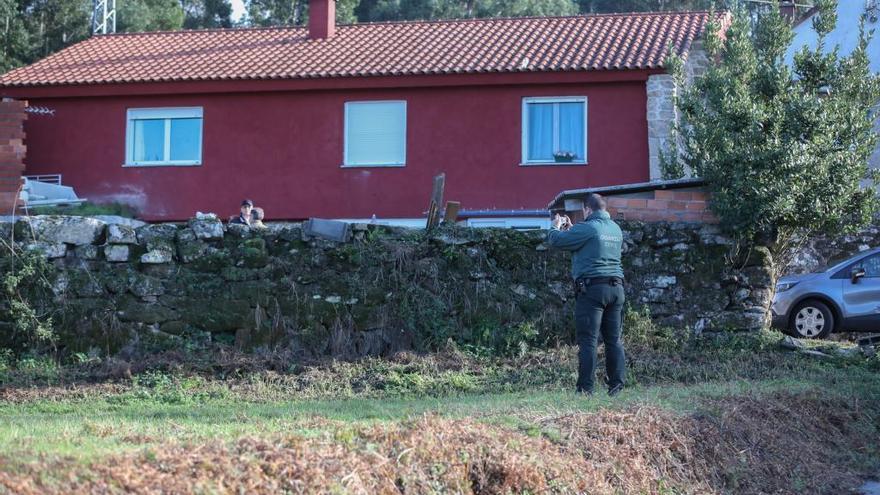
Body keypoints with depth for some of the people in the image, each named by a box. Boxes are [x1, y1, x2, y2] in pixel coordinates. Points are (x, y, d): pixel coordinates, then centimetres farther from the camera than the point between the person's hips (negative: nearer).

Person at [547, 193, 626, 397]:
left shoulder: (587, 228, -10)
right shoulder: (616, 229, 15)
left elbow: (556, 241, -5)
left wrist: (556, 227, 15)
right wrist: (571, 228, 30)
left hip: (592, 288, -7)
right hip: (616, 287, 7)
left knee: (588, 340, -5)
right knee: (614, 339, 10)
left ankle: (585, 387, -7)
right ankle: (617, 383, 9)